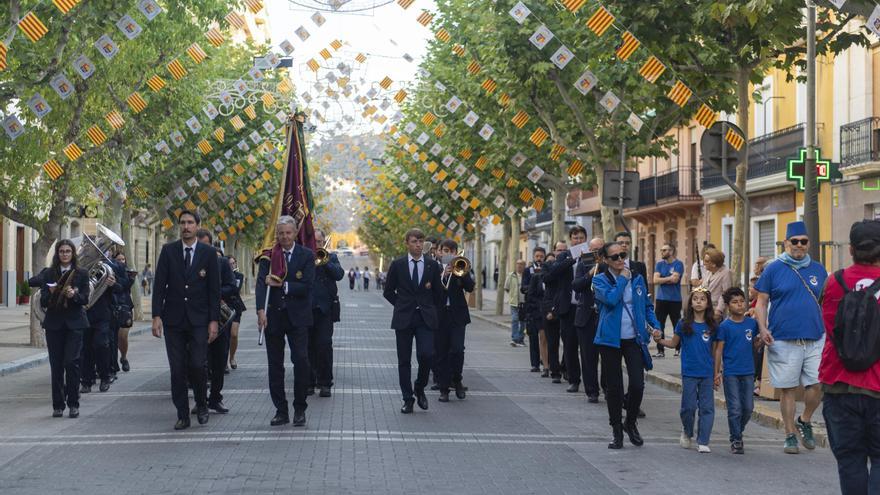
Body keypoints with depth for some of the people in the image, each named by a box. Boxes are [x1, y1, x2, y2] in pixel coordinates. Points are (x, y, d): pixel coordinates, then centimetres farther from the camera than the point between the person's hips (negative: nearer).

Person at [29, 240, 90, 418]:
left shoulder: (81, 274, 5)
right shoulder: (48, 274, 6)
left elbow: (85, 299, 0)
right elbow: (43, 302, 2)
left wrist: (74, 295, -19)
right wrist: (50, 293, -18)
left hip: (74, 323, -1)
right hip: (54, 324, 1)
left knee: (71, 362, -11)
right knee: (56, 365, 1)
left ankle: (73, 404, -3)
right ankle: (58, 405, 8)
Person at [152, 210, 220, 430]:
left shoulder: (208, 253, 3)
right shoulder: (168, 251, 5)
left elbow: (214, 289, 2)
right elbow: (159, 285, 2)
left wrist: (213, 320, -3)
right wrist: (156, 316, -6)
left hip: (199, 320, -1)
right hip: (173, 319, 1)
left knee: (197, 365, -10)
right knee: (177, 370, 1)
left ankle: (201, 405, 15)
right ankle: (182, 415, 10)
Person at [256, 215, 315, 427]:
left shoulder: (306, 255, 1)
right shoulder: (268, 256, 3)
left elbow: (307, 286, -8)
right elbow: (261, 283, -9)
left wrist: (282, 285, -12)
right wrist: (261, 310, -22)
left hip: (297, 317, -2)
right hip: (273, 316, 2)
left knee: (301, 361, -9)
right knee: (275, 365, 5)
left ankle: (300, 410, 4)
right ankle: (281, 411, 13)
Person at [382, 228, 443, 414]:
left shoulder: (432, 266, 5)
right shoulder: (397, 265, 3)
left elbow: (438, 293, 13)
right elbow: (388, 291, 9)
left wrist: (429, 309, 10)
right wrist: (402, 306, 5)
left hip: (426, 318, 0)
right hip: (404, 318, 0)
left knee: (426, 355, -15)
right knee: (404, 360, 3)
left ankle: (420, 388, 11)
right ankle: (408, 399, 11)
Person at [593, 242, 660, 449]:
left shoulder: (637, 279, 8)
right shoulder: (600, 280, -2)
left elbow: (647, 306, 15)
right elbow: (611, 299, -22)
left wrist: (655, 325, -1)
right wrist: (623, 278, -10)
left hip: (634, 339, 2)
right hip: (610, 340, -2)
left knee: (637, 384, -7)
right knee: (614, 387, 4)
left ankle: (630, 423, 18)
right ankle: (617, 430, 19)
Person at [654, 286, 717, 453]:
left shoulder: (712, 326, 2)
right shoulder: (684, 324, -2)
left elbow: (714, 350, 8)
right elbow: (674, 343, 6)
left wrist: (717, 373, 8)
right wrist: (659, 340, -13)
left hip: (707, 373, 1)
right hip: (689, 372, -1)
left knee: (707, 408, 0)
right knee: (689, 406, 0)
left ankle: (703, 442, 6)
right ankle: (687, 433, 27)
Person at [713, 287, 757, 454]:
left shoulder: (751, 323, 4)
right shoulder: (725, 326, -6)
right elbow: (719, 350, -4)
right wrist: (717, 373, -6)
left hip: (748, 372, 4)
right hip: (730, 373, -4)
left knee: (748, 407, 7)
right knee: (735, 408, -2)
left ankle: (738, 432, 30)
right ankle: (736, 440, 9)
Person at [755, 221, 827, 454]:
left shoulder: (818, 270, 11)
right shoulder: (773, 269, 2)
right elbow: (761, 302, 2)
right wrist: (763, 328, -11)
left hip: (815, 339, 2)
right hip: (783, 340, -2)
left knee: (818, 384, -4)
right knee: (788, 389, 4)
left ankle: (804, 421, 22)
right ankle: (790, 435, 16)